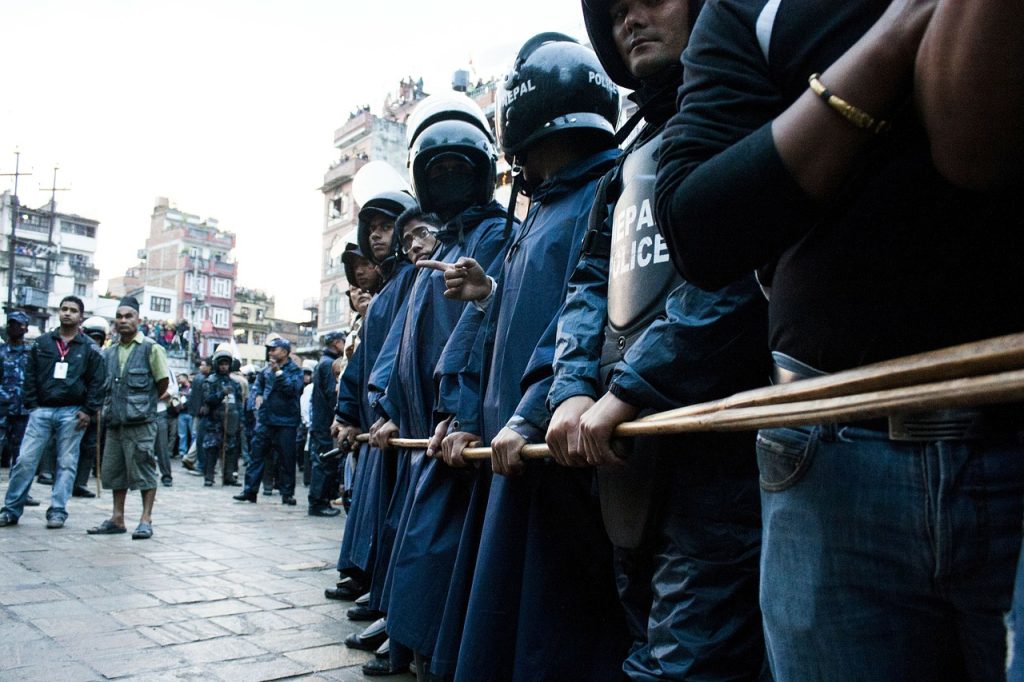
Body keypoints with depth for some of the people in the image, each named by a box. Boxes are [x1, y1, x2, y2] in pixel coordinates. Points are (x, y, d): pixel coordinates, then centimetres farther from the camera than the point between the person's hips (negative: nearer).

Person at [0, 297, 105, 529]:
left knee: (66, 464, 2)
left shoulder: (89, 348, 4)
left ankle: (57, 511, 9)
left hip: (72, 413, -1)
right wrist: (31, 404, 1)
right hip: (41, 410, 2)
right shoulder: (41, 343, 10)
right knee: (25, 460, -1)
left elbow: (97, 382, 1)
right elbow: (30, 376, 10)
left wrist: (88, 411, -7)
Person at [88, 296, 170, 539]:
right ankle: (117, 519, 21)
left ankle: (146, 520, 2)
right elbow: (103, 385, 23)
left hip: (140, 423, -6)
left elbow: (163, 382, -2)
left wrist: (147, 402, 7)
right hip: (114, 422, 7)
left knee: (144, 471, -3)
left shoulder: (150, 349, -3)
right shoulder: (108, 354, 14)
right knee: (114, 471, 12)